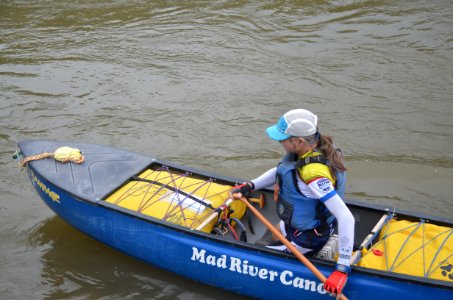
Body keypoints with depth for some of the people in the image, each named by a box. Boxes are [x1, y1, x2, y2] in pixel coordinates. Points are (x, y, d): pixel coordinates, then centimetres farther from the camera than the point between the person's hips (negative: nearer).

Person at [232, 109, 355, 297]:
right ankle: (326, 249, 28)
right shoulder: (309, 150, -12)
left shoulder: (313, 174, -38)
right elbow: (280, 171, 10)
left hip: (305, 239, -9)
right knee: (275, 236, 37)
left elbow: (346, 218, -40)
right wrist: (250, 186, 0)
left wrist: (342, 269, -39)